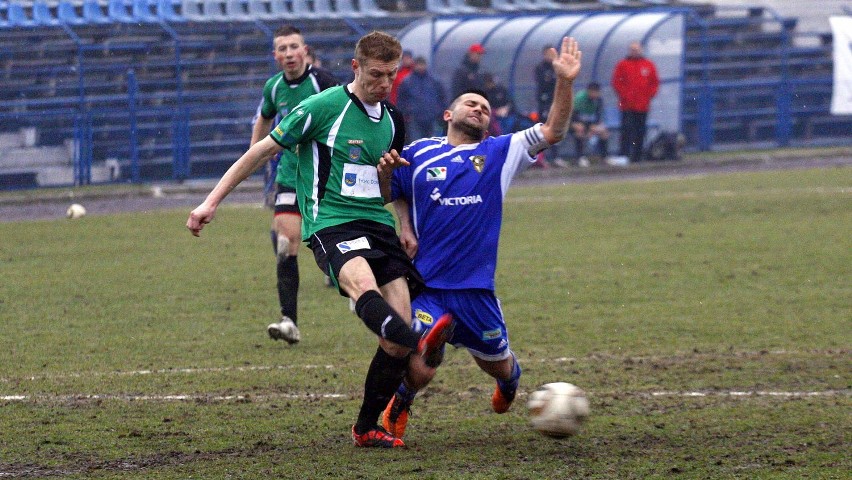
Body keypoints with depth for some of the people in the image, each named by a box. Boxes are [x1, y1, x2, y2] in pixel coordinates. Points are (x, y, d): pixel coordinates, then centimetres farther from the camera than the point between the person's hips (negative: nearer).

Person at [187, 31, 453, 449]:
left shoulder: (391, 121, 17)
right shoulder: (322, 108, -2)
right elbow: (261, 152, 4)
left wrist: (386, 175, 3)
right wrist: (211, 202, 1)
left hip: (377, 225, 6)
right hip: (330, 225, -6)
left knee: (397, 340, -7)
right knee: (363, 284, -39)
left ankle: (367, 428, 11)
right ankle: (421, 349, -69)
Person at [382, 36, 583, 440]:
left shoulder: (500, 152, 7)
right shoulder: (417, 154, 6)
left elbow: (553, 131, 0)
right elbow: (394, 193, 21)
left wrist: (565, 81, -11)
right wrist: (404, 229, 1)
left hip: (476, 286, 2)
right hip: (426, 284, -2)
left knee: (497, 364, 17)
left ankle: (510, 378, 56)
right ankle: (397, 411, 11)